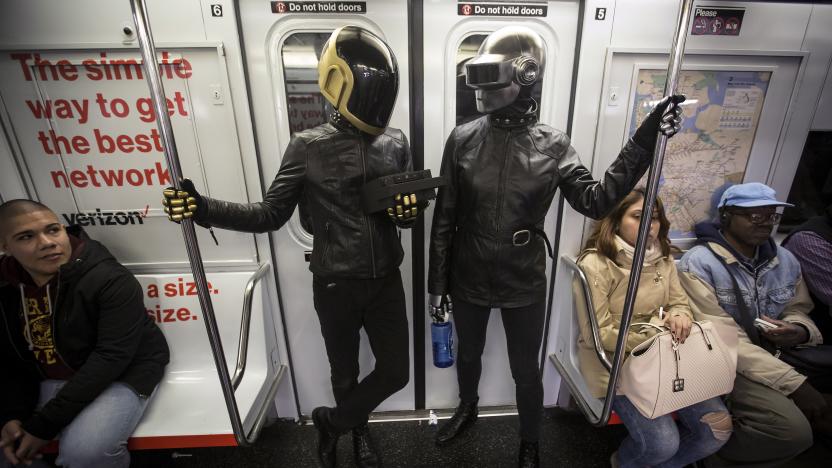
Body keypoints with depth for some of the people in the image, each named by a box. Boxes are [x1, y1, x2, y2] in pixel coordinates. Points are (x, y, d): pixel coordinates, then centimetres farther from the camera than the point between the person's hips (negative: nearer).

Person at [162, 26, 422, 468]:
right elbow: (270, 214, -6)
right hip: (336, 285, -2)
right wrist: (202, 208, -19)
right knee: (345, 373, 19)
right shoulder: (308, 146, -9)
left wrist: (410, 211, -15)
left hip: (386, 281, 3)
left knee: (396, 372, 11)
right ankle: (357, 427, 53)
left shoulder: (395, 143, 0)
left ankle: (331, 420, 39)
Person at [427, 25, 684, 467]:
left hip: (524, 284, -1)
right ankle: (467, 406, 57)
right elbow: (444, 217, -5)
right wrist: (437, 281, -2)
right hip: (468, 279, 1)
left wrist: (644, 141, -19)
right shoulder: (462, 139, -8)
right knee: (468, 353, 24)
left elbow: (596, 200, -11)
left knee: (525, 372, 17)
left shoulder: (552, 144, -7)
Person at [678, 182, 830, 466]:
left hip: (777, 356, 8)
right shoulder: (699, 263, -17)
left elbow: (799, 310, 15)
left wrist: (799, 331, -11)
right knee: (793, 429, -26)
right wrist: (794, 383, -23)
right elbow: (723, 339, -20)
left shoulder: (785, 260, 7)